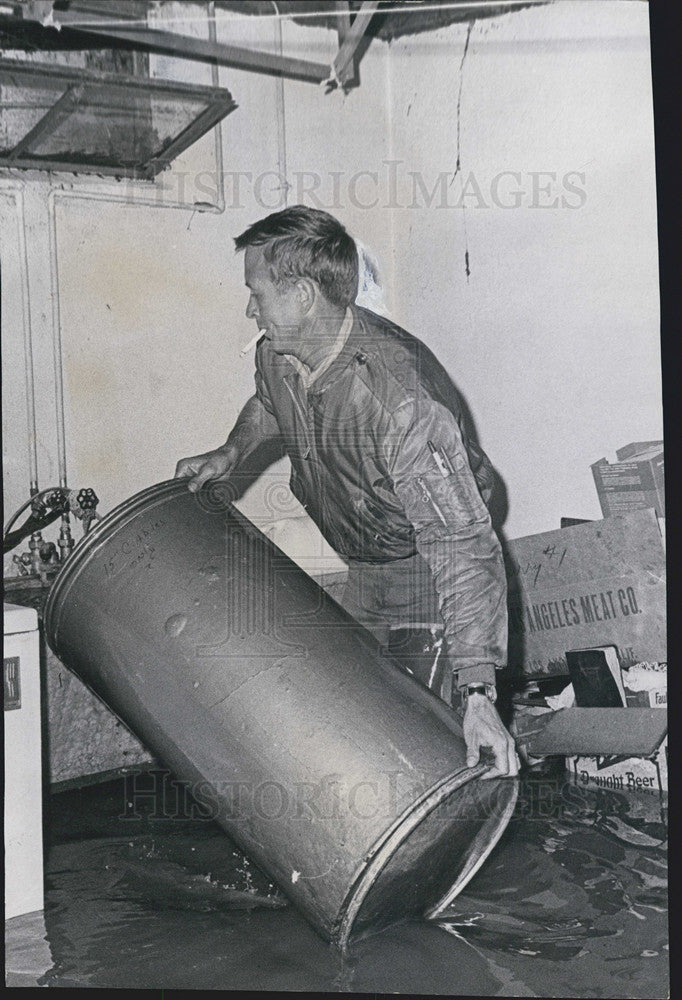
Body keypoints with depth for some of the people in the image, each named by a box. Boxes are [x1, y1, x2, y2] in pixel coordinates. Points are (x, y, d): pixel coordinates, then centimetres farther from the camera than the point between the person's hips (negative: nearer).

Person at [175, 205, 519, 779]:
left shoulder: (400, 398, -37)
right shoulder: (277, 355, -11)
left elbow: (463, 546, -40)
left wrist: (479, 693, -45)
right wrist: (232, 452, 2)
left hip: (429, 578, -8)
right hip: (360, 575, 8)